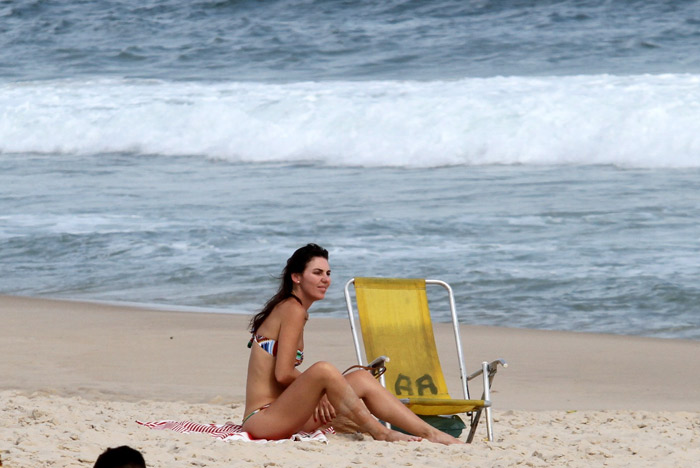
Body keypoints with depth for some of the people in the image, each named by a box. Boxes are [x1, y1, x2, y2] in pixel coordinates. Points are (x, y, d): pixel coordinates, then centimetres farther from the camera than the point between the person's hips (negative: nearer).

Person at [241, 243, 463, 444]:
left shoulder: (286, 308, 18)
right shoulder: (293, 310, -10)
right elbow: (283, 374, -18)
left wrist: (318, 394, -1)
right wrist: (318, 388, -2)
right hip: (262, 418, -10)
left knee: (362, 379, 3)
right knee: (323, 370, -32)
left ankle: (430, 434, -4)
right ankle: (381, 434, -21)